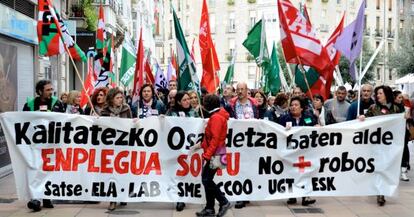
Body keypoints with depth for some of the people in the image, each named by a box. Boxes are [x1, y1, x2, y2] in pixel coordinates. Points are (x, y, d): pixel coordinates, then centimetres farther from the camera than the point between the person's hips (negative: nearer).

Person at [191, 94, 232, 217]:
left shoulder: (216, 117, -16)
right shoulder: (217, 116, 15)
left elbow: (215, 139, -22)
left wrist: (207, 156, -23)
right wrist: (201, 145, 16)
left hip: (215, 154, -10)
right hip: (214, 153, 10)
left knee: (206, 180, -6)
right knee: (207, 180, 10)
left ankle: (224, 202, 3)